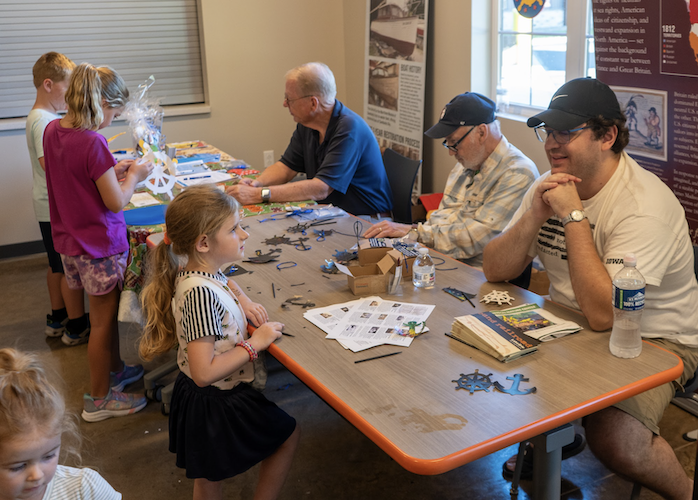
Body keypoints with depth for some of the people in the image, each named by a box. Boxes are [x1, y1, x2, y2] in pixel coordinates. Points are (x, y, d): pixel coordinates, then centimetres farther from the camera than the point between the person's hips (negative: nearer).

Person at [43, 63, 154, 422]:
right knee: (103, 322, 6)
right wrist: (134, 176, -4)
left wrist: (113, 170, 9)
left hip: (70, 241, 8)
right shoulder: (93, 143, -25)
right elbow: (116, 202, -20)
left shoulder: (52, 130, 1)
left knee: (108, 311, 24)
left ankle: (114, 369, 42)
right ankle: (99, 399, 20)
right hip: (99, 245, -8)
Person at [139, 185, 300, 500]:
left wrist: (242, 300, 6)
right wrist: (254, 344, -24)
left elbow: (223, 282, 25)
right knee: (288, 433, 14)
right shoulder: (199, 292, -31)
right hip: (217, 406, -9)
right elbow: (203, 372, -33)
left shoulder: (201, 273, -3)